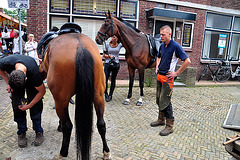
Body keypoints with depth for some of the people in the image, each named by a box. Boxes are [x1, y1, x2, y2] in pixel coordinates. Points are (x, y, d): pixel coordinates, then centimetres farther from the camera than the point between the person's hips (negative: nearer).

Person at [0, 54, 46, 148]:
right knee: (17, 105, -4)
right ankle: (21, 132, 12)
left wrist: (28, 106, -20)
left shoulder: (34, 73, -43)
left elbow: (42, 91, -26)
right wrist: (7, 83, -16)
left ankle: (38, 131, 8)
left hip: (31, 81, -2)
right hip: (13, 79, 3)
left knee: (35, 106, -9)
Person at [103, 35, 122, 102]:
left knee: (113, 80, 6)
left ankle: (110, 95, 19)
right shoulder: (107, 45, 5)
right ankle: (106, 94, 10)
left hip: (116, 64, 0)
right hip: (107, 64, 0)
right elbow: (103, 55, 11)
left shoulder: (119, 45, 3)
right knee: (105, 79, -9)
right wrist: (109, 56, -8)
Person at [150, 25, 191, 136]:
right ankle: (161, 120, 32)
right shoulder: (162, 46, 9)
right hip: (159, 76, 8)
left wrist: (176, 73, -15)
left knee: (165, 102, -5)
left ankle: (169, 126, 8)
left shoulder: (175, 46, -13)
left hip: (167, 78, -8)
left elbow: (187, 61, -16)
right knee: (159, 99, 15)